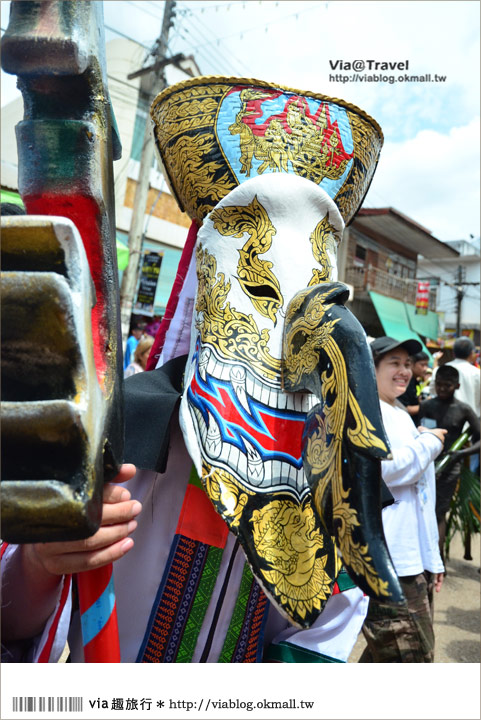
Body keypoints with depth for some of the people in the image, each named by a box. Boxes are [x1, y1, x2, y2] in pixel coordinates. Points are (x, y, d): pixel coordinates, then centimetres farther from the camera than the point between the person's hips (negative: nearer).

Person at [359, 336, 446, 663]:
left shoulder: (400, 413, 20)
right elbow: (387, 468, -25)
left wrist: (433, 558, 24)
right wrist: (429, 442, -7)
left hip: (416, 559, 9)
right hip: (388, 562, -9)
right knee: (412, 657, -6)